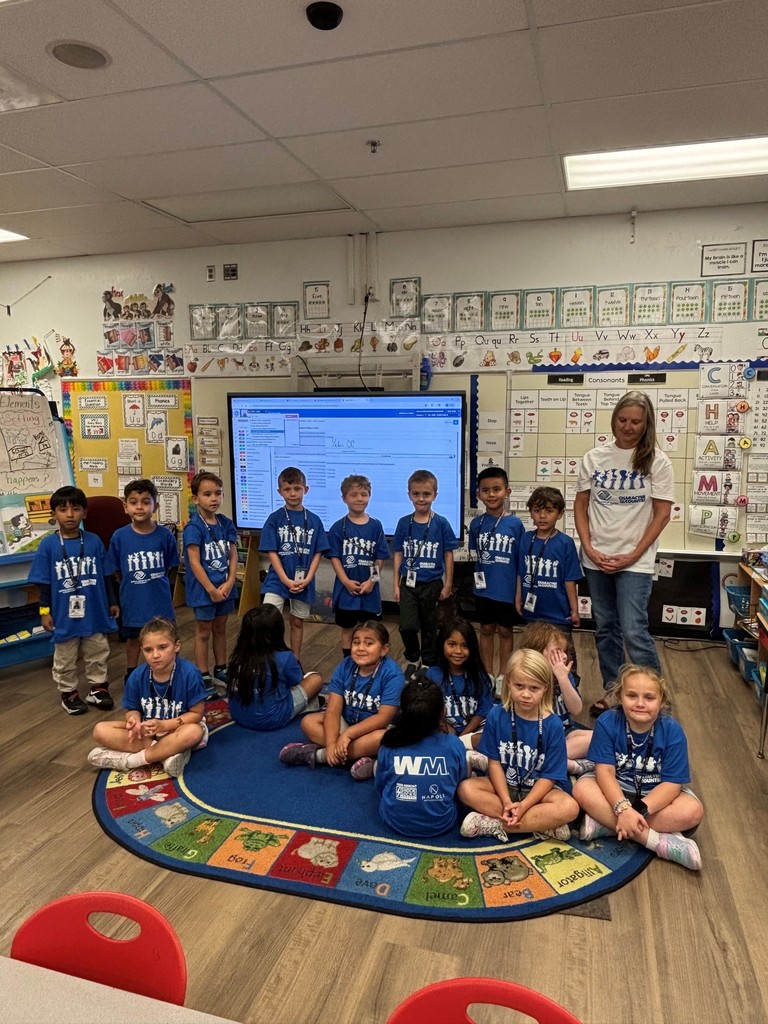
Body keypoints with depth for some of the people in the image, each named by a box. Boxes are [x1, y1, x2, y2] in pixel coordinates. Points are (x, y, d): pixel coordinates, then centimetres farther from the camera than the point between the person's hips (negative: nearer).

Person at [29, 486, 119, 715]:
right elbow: (44, 582, -4)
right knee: (65, 659, 13)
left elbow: (105, 575, 4)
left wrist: (112, 602, 8)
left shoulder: (94, 541, -4)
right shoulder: (48, 545, -8)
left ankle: (98, 688, 31)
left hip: (94, 611, 2)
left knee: (98, 654, 15)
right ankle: (68, 692, 30)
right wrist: (44, 611, -5)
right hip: (64, 614, -2)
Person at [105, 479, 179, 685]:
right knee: (133, 637, 19)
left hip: (159, 597, 0)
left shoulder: (164, 535, -13)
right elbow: (117, 571, -2)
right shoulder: (120, 536, -13)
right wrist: (132, 583, 2)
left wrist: (154, 581, 0)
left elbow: (169, 566, 1)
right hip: (132, 598, 0)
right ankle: (131, 674, 39)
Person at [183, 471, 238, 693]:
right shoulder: (193, 527, -14)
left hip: (225, 587, 6)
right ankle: (203, 677, 18)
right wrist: (211, 589, -18)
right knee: (203, 632, 7)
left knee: (220, 629, 18)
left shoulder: (226, 523, 3)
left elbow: (233, 555, 3)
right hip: (203, 589, -6)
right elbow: (194, 562, -17)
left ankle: (221, 669, 33)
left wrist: (229, 583, -10)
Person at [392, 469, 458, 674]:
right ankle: (412, 659, 21)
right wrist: (396, 584, 3)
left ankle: (428, 663, 30)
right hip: (409, 583, 1)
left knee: (429, 627, 12)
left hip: (432, 584, -1)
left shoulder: (441, 523, -7)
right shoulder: (404, 523, -1)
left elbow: (448, 555, -2)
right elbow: (398, 554, 4)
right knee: (407, 626, -6)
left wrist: (448, 585, -2)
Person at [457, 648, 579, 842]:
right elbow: (494, 762, -6)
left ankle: (494, 824, -23)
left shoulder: (553, 724, -14)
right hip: (504, 785, 2)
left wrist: (523, 806, -23)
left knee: (569, 807, -30)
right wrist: (506, 802, -19)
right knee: (466, 788, -23)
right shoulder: (496, 715, -11)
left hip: (539, 789, -2)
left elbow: (549, 776, -12)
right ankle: (543, 824, -21)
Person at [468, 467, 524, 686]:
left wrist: (520, 590, -5)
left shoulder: (515, 524, -9)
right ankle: (488, 674, 30)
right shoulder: (476, 524, -1)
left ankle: (502, 675, 27)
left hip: (507, 589, -2)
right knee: (486, 629, 14)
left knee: (505, 630, 12)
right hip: (484, 588, 3)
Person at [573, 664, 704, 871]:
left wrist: (639, 809, -33)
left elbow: (672, 783, -20)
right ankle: (662, 841, -28)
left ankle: (605, 824, -25)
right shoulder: (607, 723, -17)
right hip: (616, 791, 0)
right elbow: (605, 771, -21)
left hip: (656, 795, 0)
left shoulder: (672, 731, -17)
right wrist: (623, 808, -37)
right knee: (582, 789, -29)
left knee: (693, 811, -28)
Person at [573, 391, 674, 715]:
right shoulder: (594, 458, 3)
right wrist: (589, 548, -5)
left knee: (633, 632, -8)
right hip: (596, 559, 3)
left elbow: (662, 513, -5)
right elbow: (580, 506, 6)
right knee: (606, 629, 13)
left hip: (635, 561, -3)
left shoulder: (656, 461, -4)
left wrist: (633, 556, -10)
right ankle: (611, 692, 28)